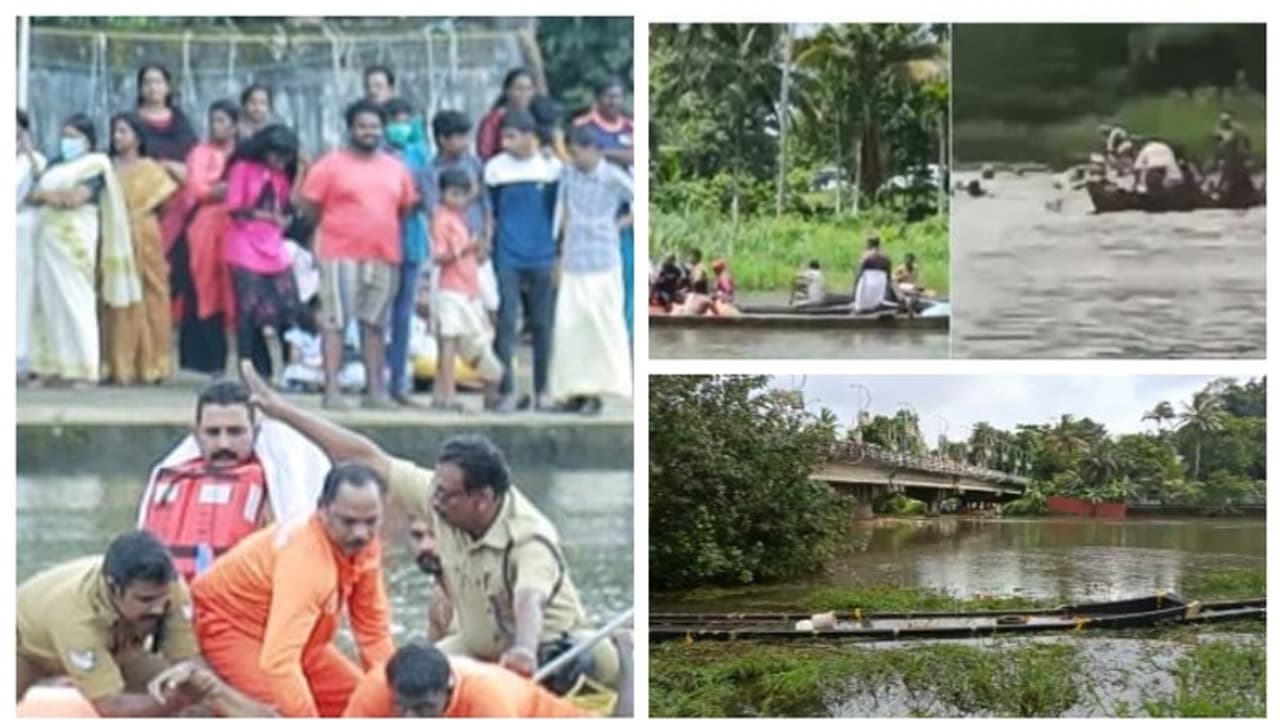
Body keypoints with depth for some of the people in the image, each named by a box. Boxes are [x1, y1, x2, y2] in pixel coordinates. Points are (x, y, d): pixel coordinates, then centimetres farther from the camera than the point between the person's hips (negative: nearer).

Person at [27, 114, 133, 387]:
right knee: (49, 299, 2)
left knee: (76, 300, -9)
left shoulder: (95, 165, 0)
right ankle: (52, 366, 3)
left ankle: (82, 368, -10)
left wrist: (47, 193, -1)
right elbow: (33, 194, 10)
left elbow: (77, 196, -14)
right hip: (49, 237, 7)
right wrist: (49, 195, -10)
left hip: (76, 238, -7)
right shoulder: (55, 165, 20)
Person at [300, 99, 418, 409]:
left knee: (375, 324, 10)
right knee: (335, 322, -5)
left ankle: (375, 389, 14)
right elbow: (309, 204, -2)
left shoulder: (396, 168, 13)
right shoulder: (331, 165, -1)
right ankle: (331, 389, -4)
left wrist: (382, 232, 10)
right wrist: (338, 224, 2)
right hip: (341, 255, -4)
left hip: (384, 256, 5)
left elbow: (408, 207, 18)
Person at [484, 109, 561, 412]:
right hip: (507, 259, 0)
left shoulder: (552, 167, 1)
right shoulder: (495, 168, 1)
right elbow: (489, 214, 7)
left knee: (542, 324, 7)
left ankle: (542, 390, 15)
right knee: (506, 322, -4)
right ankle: (507, 390, 1)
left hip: (542, 258, 1)